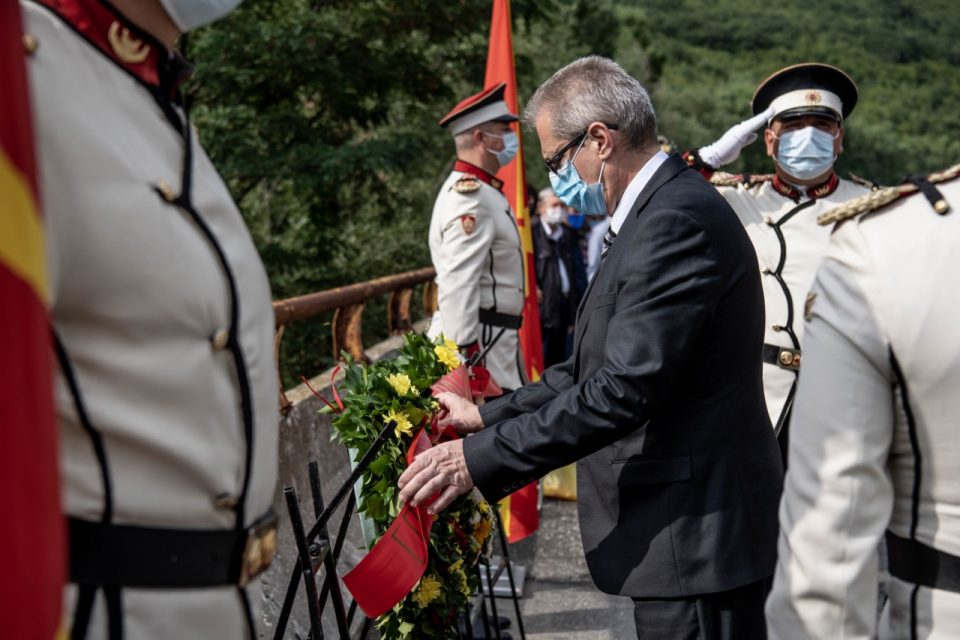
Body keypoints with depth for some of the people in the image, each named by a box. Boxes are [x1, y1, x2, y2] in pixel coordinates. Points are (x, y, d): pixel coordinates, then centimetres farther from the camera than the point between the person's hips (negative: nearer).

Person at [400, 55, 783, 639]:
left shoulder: (678, 220, -20)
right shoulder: (664, 211, 13)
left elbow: (625, 389, -26)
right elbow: (599, 366, 15)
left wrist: (480, 459, -21)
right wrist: (487, 416, 12)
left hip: (696, 536, -10)